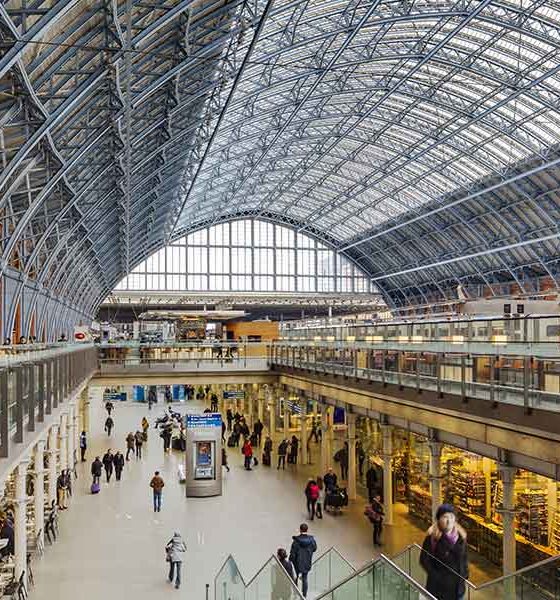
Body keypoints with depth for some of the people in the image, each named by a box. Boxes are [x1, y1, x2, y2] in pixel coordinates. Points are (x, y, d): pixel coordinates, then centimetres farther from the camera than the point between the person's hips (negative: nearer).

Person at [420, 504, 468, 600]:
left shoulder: (461, 536, -1)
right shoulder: (432, 537, -15)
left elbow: (464, 557, 9)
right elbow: (424, 560, -11)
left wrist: (465, 575, 2)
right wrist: (436, 576, -13)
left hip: (457, 585, 4)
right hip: (438, 585, -4)